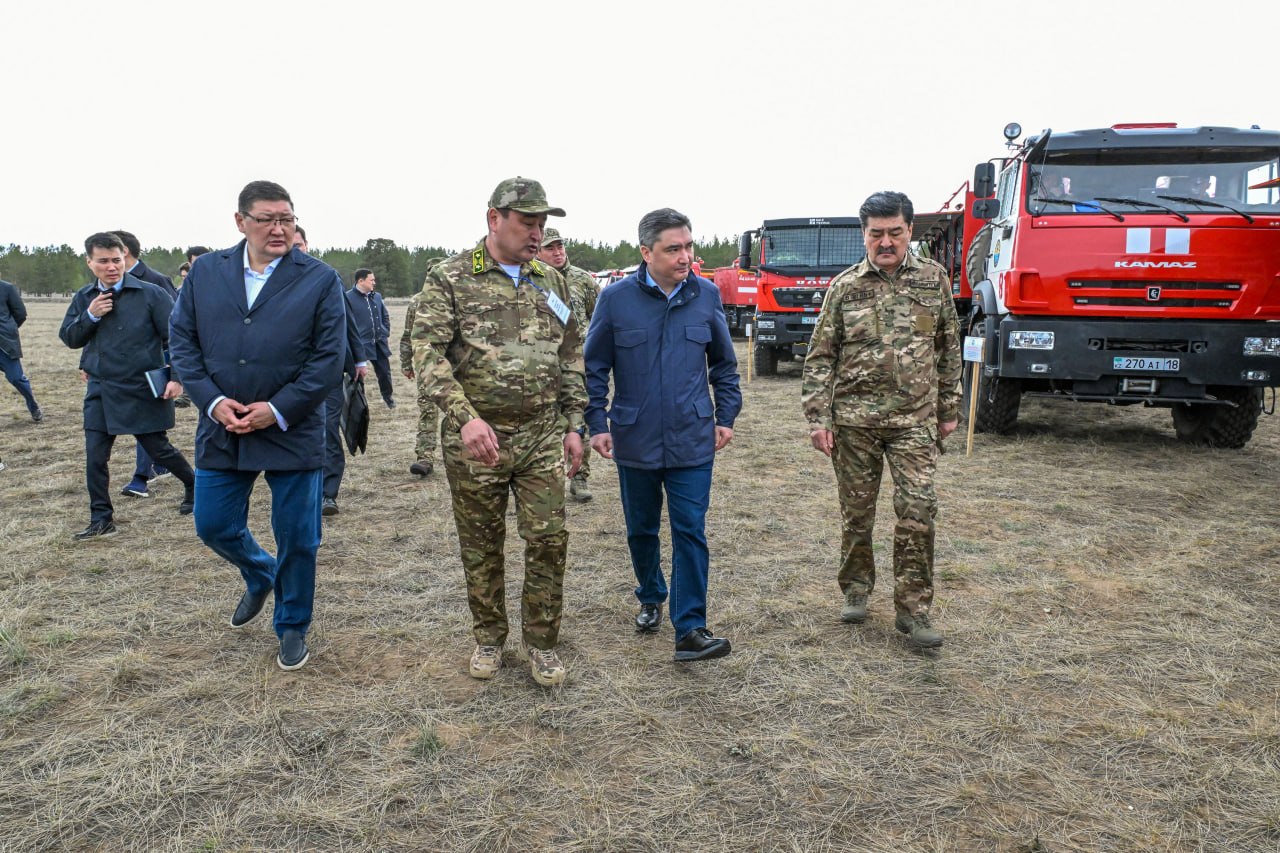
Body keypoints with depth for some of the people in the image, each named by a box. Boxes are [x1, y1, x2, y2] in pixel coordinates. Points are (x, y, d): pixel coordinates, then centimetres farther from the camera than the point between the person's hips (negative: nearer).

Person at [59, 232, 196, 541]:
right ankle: (101, 520, 14)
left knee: (158, 448, 7)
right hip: (101, 391, 4)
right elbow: (68, 338, 8)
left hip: (143, 390, -4)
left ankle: (193, 484, 34)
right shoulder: (84, 298, 6)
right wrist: (90, 315, -11)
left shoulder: (150, 294, -8)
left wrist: (177, 376, -15)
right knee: (95, 457, 2)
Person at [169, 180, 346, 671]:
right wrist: (212, 401, -9)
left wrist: (278, 410, -14)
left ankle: (292, 627, 27)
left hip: (292, 432, -3)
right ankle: (259, 577, 45)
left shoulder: (320, 280, -4)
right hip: (221, 429, 3)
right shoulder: (205, 272, 5)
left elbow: (328, 358, -8)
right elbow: (182, 340, 5)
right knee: (214, 527, 12)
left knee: (297, 540, 5)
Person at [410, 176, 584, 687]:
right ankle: (489, 639, 29)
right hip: (474, 439, -3)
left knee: (549, 539, 1)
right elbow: (427, 354, -13)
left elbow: (571, 357, 14)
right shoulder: (450, 279, -4)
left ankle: (542, 643, 19)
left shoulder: (551, 282, 9)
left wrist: (573, 424, 7)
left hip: (543, 437, 3)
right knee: (481, 545, 10)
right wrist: (465, 417, -25)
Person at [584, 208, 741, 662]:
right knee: (641, 529, 16)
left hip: (693, 442, 0)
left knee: (691, 533, -3)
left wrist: (726, 416, 6)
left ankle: (690, 629, 2)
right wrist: (597, 424, -4)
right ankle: (651, 598, 39)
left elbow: (724, 364, 10)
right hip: (635, 441, 0)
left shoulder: (706, 296, -1)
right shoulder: (616, 298, -6)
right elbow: (595, 367, 1)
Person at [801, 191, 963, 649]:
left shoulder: (934, 279, 5)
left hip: (915, 419, 0)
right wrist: (817, 417, -7)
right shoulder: (845, 287, 1)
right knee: (857, 511, 9)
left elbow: (948, 350, 11)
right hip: (854, 418, 0)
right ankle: (856, 589, 29)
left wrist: (948, 409, 11)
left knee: (918, 509, -6)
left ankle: (913, 607, 6)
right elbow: (820, 357, 1)